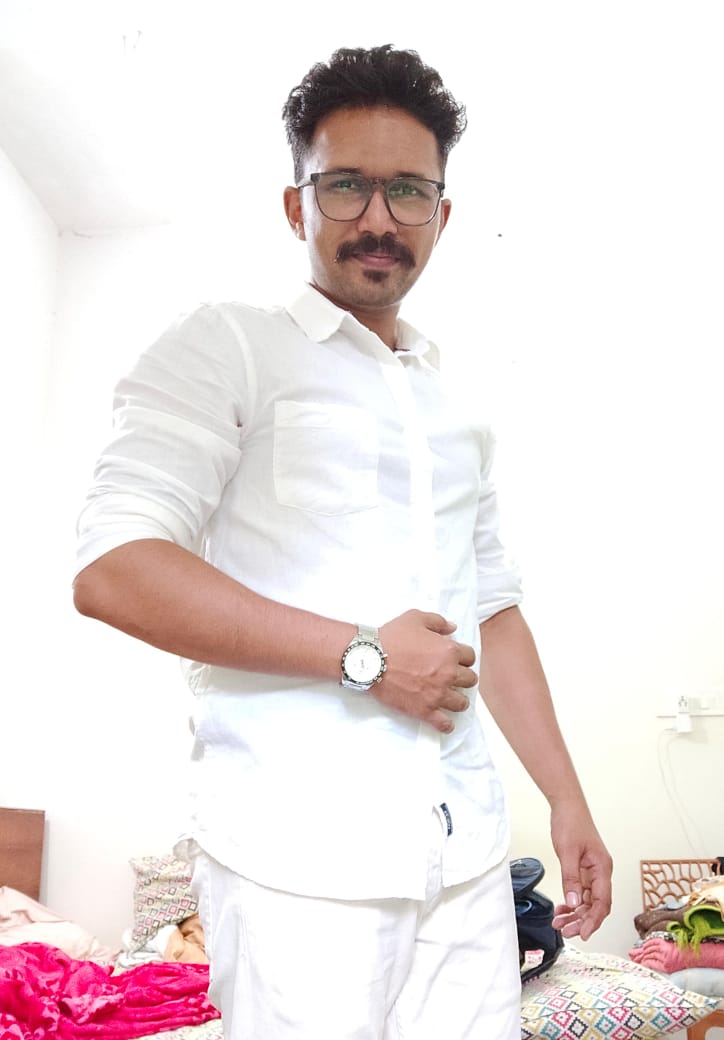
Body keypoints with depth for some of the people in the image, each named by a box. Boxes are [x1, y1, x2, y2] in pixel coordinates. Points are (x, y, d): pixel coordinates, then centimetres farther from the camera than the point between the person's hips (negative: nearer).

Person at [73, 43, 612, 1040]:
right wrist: (362, 653, -14)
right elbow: (111, 570, -14)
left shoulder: (456, 406, 18)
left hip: (466, 848, 6)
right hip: (300, 848, -5)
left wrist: (569, 801, 15)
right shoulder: (227, 345, -1)